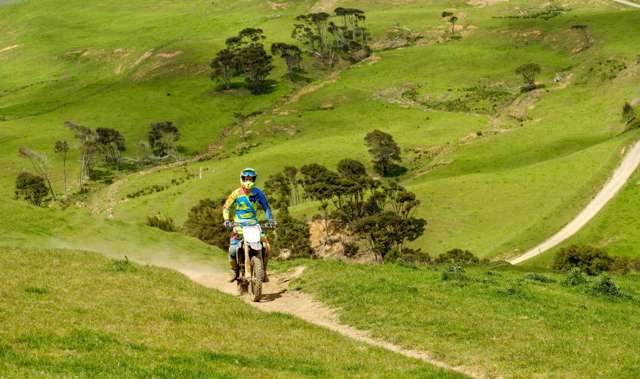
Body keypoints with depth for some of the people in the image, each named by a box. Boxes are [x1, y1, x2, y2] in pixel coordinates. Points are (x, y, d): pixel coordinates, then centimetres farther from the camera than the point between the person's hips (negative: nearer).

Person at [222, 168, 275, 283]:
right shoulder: (236, 193, -2)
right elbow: (226, 207, 3)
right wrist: (227, 220, -12)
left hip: (254, 224, 1)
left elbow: (266, 206, 6)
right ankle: (234, 270, 9)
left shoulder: (258, 193, 1)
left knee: (265, 246, -14)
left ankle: (263, 270, 5)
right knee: (233, 249, -17)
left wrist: (270, 219, -8)